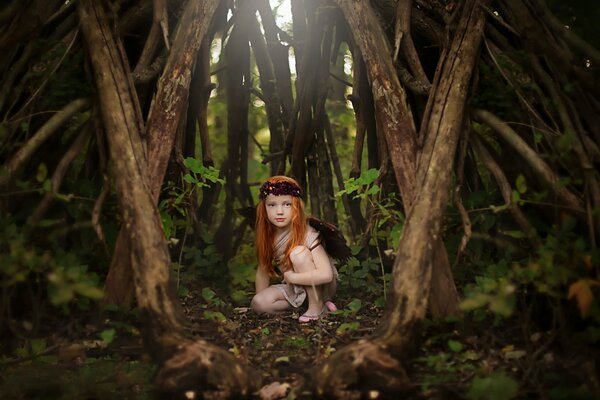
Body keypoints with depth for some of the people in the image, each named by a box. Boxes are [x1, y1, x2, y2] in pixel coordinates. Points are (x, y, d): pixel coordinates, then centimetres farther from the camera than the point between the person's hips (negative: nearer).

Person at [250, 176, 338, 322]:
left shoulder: (307, 235, -27)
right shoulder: (268, 236, -10)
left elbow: (326, 275, -35)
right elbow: (263, 268, -1)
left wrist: (290, 277, -28)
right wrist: (258, 301, -7)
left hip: (321, 286, -5)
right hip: (295, 288, 5)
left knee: (298, 252, -31)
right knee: (258, 303, -19)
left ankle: (317, 306, -18)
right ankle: (305, 301, -5)